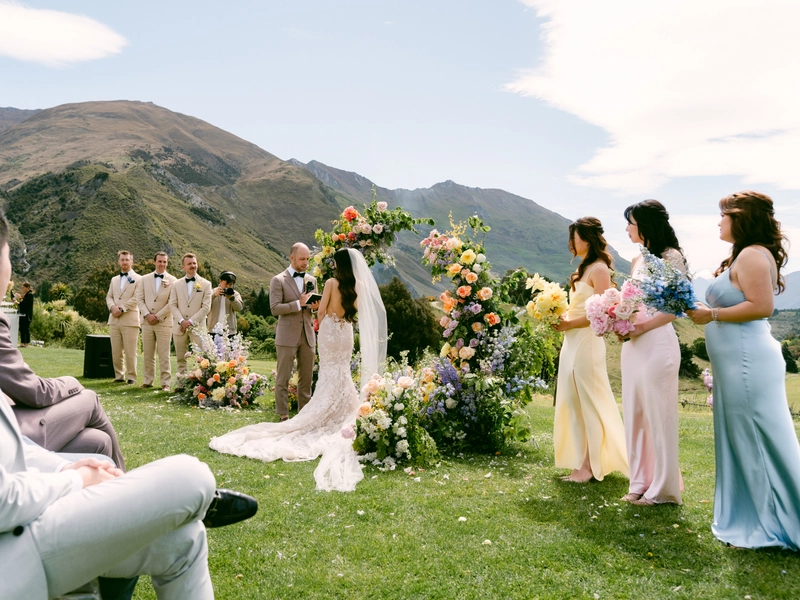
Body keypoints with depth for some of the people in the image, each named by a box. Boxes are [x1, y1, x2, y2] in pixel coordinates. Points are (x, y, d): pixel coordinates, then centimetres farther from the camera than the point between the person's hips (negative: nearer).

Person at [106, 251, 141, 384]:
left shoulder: (137, 279, 1)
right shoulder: (114, 280, 21)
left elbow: (136, 298, -8)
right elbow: (109, 296, 15)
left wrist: (121, 308, -14)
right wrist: (112, 307, -6)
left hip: (130, 320, -6)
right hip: (114, 320, 6)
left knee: (130, 352, -4)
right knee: (116, 351, 6)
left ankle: (131, 377, 4)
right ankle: (119, 376, 15)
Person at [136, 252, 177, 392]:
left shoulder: (172, 280, 1)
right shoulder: (144, 279, 11)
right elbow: (139, 299, 6)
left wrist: (157, 316, -9)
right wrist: (147, 315, -7)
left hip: (164, 322, -3)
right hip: (147, 321, 3)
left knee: (164, 355, -3)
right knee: (148, 354, 7)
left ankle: (165, 383, 1)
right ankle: (148, 381, 15)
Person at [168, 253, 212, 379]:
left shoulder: (206, 284, 3)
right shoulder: (177, 284, 11)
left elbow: (206, 307, -3)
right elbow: (172, 305, 5)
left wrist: (191, 321, -10)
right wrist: (181, 321, -10)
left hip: (197, 327, -3)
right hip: (179, 327, 3)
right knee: (181, 359, 7)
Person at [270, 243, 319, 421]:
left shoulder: (311, 280, 12)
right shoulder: (278, 280, -4)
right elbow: (275, 308, -12)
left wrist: (316, 305, -5)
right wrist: (298, 303, -21)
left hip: (308, 335, 5)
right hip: (287, 336, -5)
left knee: (306, 377, 9)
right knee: (283, 378, 1)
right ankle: (283, 416, 9)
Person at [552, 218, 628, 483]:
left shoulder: (599, 269, -10)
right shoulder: (583, 268, 18)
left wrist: (570, 323, -14)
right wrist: (562, 318, 4)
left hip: (587, 342, -9)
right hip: (573, 342, 9)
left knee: (588, 402, -2)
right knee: (575, 402, 11)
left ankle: (590, 465, 7)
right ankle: (584, 461, 20)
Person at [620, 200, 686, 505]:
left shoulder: (671, 257, -6)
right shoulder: (638, 261, 16)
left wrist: (644, 326, -17)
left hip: (658, 342, -8)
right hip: (633, 344, 8)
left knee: (658, 415, 0)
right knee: (634, 413, 10)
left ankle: (662, 488, 12)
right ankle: (640, 482, 21)